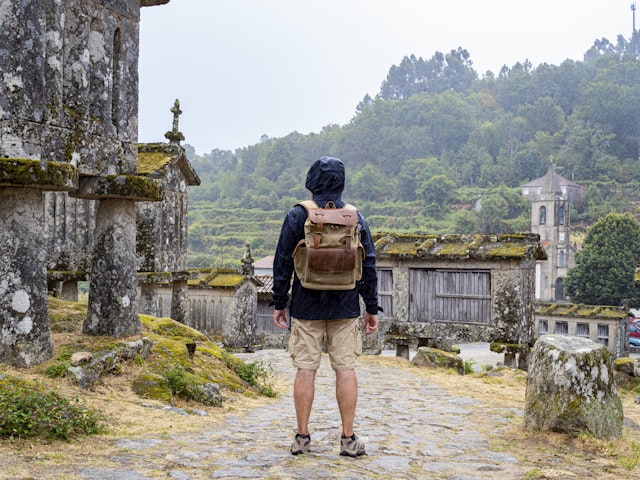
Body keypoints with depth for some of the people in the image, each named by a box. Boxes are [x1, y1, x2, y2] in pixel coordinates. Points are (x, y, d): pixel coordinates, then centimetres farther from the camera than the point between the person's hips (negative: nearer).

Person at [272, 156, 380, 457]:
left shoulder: (297, 216, -3)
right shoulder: (356, 218, 3)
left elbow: (282, 263, -2)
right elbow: (368, 266, 4)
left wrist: (279, 303, 6)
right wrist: (372, 308, 9)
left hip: (306, 307, -1)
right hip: (345, 308, 1)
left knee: (306, 369, 3)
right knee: (345, 368, 4)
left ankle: (302, 437, 8)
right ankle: (348, 439, 6)